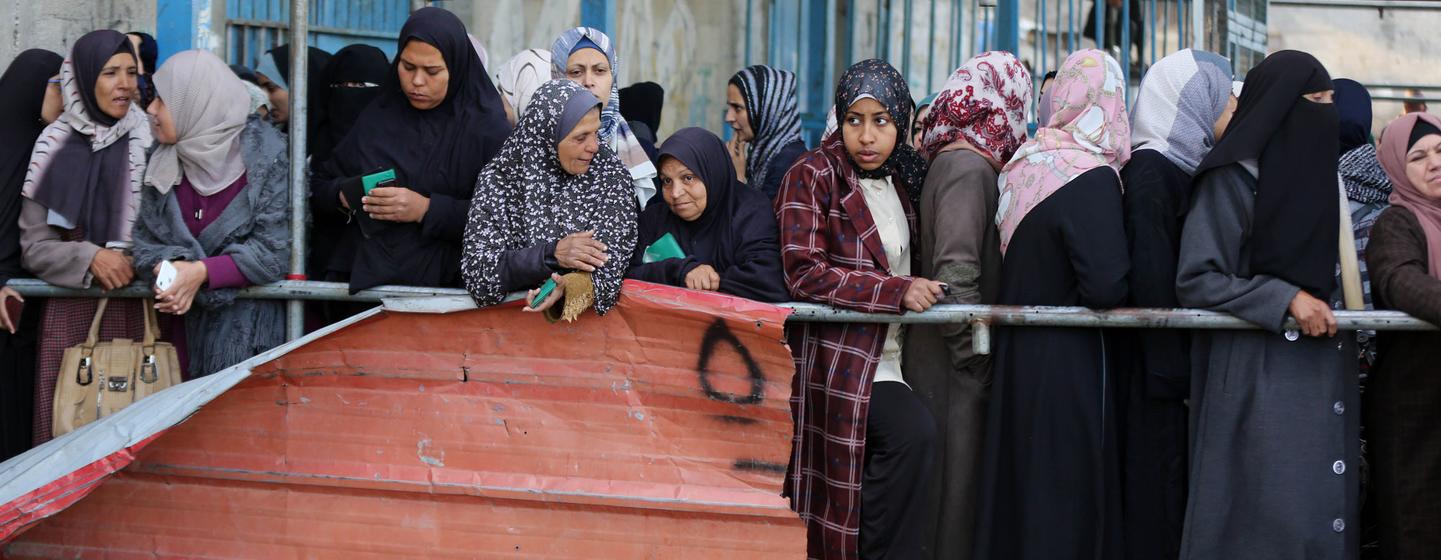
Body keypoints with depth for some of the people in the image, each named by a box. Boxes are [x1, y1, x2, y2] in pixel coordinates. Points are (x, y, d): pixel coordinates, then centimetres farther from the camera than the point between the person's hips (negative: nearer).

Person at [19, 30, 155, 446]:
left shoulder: (152, 142, 2)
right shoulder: (55, 149, 2)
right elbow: (33, 246, 2)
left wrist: (133, 261, -10)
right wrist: (89, 258, -14)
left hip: (146, 313, 0)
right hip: (74, 314, 0)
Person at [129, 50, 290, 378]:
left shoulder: (268, 156, -10)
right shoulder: (163, 163, 6)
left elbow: (274, 251, -13)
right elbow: (145, 239, 5)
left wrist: (202, 272, -21)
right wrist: (168, 270, -17)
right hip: (188, 324, 4)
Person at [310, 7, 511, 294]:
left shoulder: (487, 128, 3)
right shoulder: (374, 116, 15)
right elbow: (318, 187, 20)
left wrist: (428, 210, -14)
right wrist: (345, 195, -2)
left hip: (439, 284, -3)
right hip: (357, 275, 3)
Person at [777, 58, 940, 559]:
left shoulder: (899, 181, 15)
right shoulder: (811, 176, -6)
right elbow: (804, 273, -16)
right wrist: (897, 290, -20)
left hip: (889, 358, 7)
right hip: (837, 357, -7)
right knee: (914, 432, -25)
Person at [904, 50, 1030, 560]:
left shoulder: (951, 160, 13)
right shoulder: (970, 167, -14)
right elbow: (955, 275, -21)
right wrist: (978, 364, -16)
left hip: (941, 359, 9)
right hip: (953, 368, -9)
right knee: (957, 493, -4)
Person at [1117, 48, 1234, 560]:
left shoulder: (1191, 167, 15)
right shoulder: (1150, 170, -12)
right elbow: (1150, 274, -18)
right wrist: (1177, 371, -20)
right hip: (1162, 362, -9)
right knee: (1159, 494, -5)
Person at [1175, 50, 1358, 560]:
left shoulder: (1318, 172, 15)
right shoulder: (1233, 181, -8)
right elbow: (1194, 280, -13)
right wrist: (1287, 300, -19)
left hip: (1326, 379, 7)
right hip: (1261, 379, -7)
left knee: (1327, 513, 5)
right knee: (1267, 518, -8)